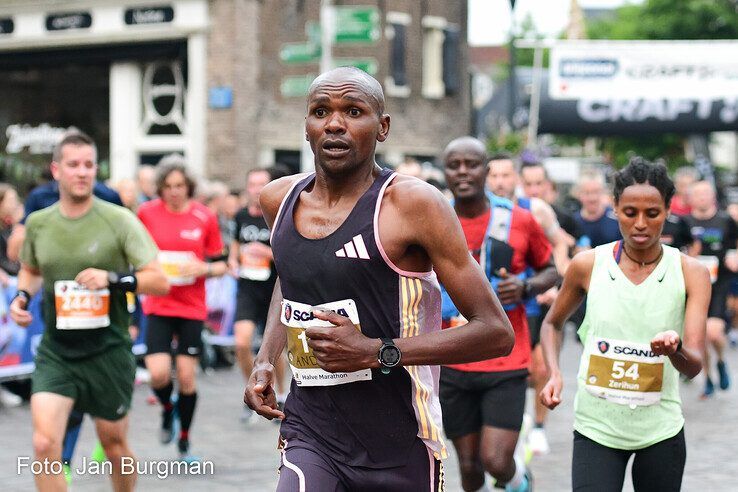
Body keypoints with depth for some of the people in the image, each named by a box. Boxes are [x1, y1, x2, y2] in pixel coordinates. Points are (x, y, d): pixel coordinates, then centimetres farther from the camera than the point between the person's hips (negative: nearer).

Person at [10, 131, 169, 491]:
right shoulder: (37, 223, 3)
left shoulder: (119, 220, -8)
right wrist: (22, 296, 3)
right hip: (55, 352, 2)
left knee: (114, 445, 12)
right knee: (44, 443, -16)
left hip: (108, 351, -2)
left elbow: (160, 282, -10)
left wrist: (112, 278, -24)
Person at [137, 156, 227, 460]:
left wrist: (204, 268, -15)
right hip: (158, 306, 0)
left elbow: (221, 265, 5)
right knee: (159, 374, -14)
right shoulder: (147, 212, -2)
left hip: (193, 307, 0)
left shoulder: (205, 217, -2)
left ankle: (184, 442, 21)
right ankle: (167, 409, 22)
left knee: (186, 376, 1)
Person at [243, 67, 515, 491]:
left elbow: (496, 333, -13)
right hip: (310, 431, 3)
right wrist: (266, 359, 12)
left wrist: (377, 353, -19)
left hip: (398, 448, -3)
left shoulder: (413, 204, -12)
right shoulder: (279, 199, 5)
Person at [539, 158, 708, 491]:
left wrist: (675, 349, -33)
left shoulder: (690, 273, -5)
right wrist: (554, 374, -4)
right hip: (596, 426, -1)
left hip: (660, 430, 1)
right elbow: (553, 323, 14)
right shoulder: (588, 264, -3)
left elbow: (694, 366, -11)